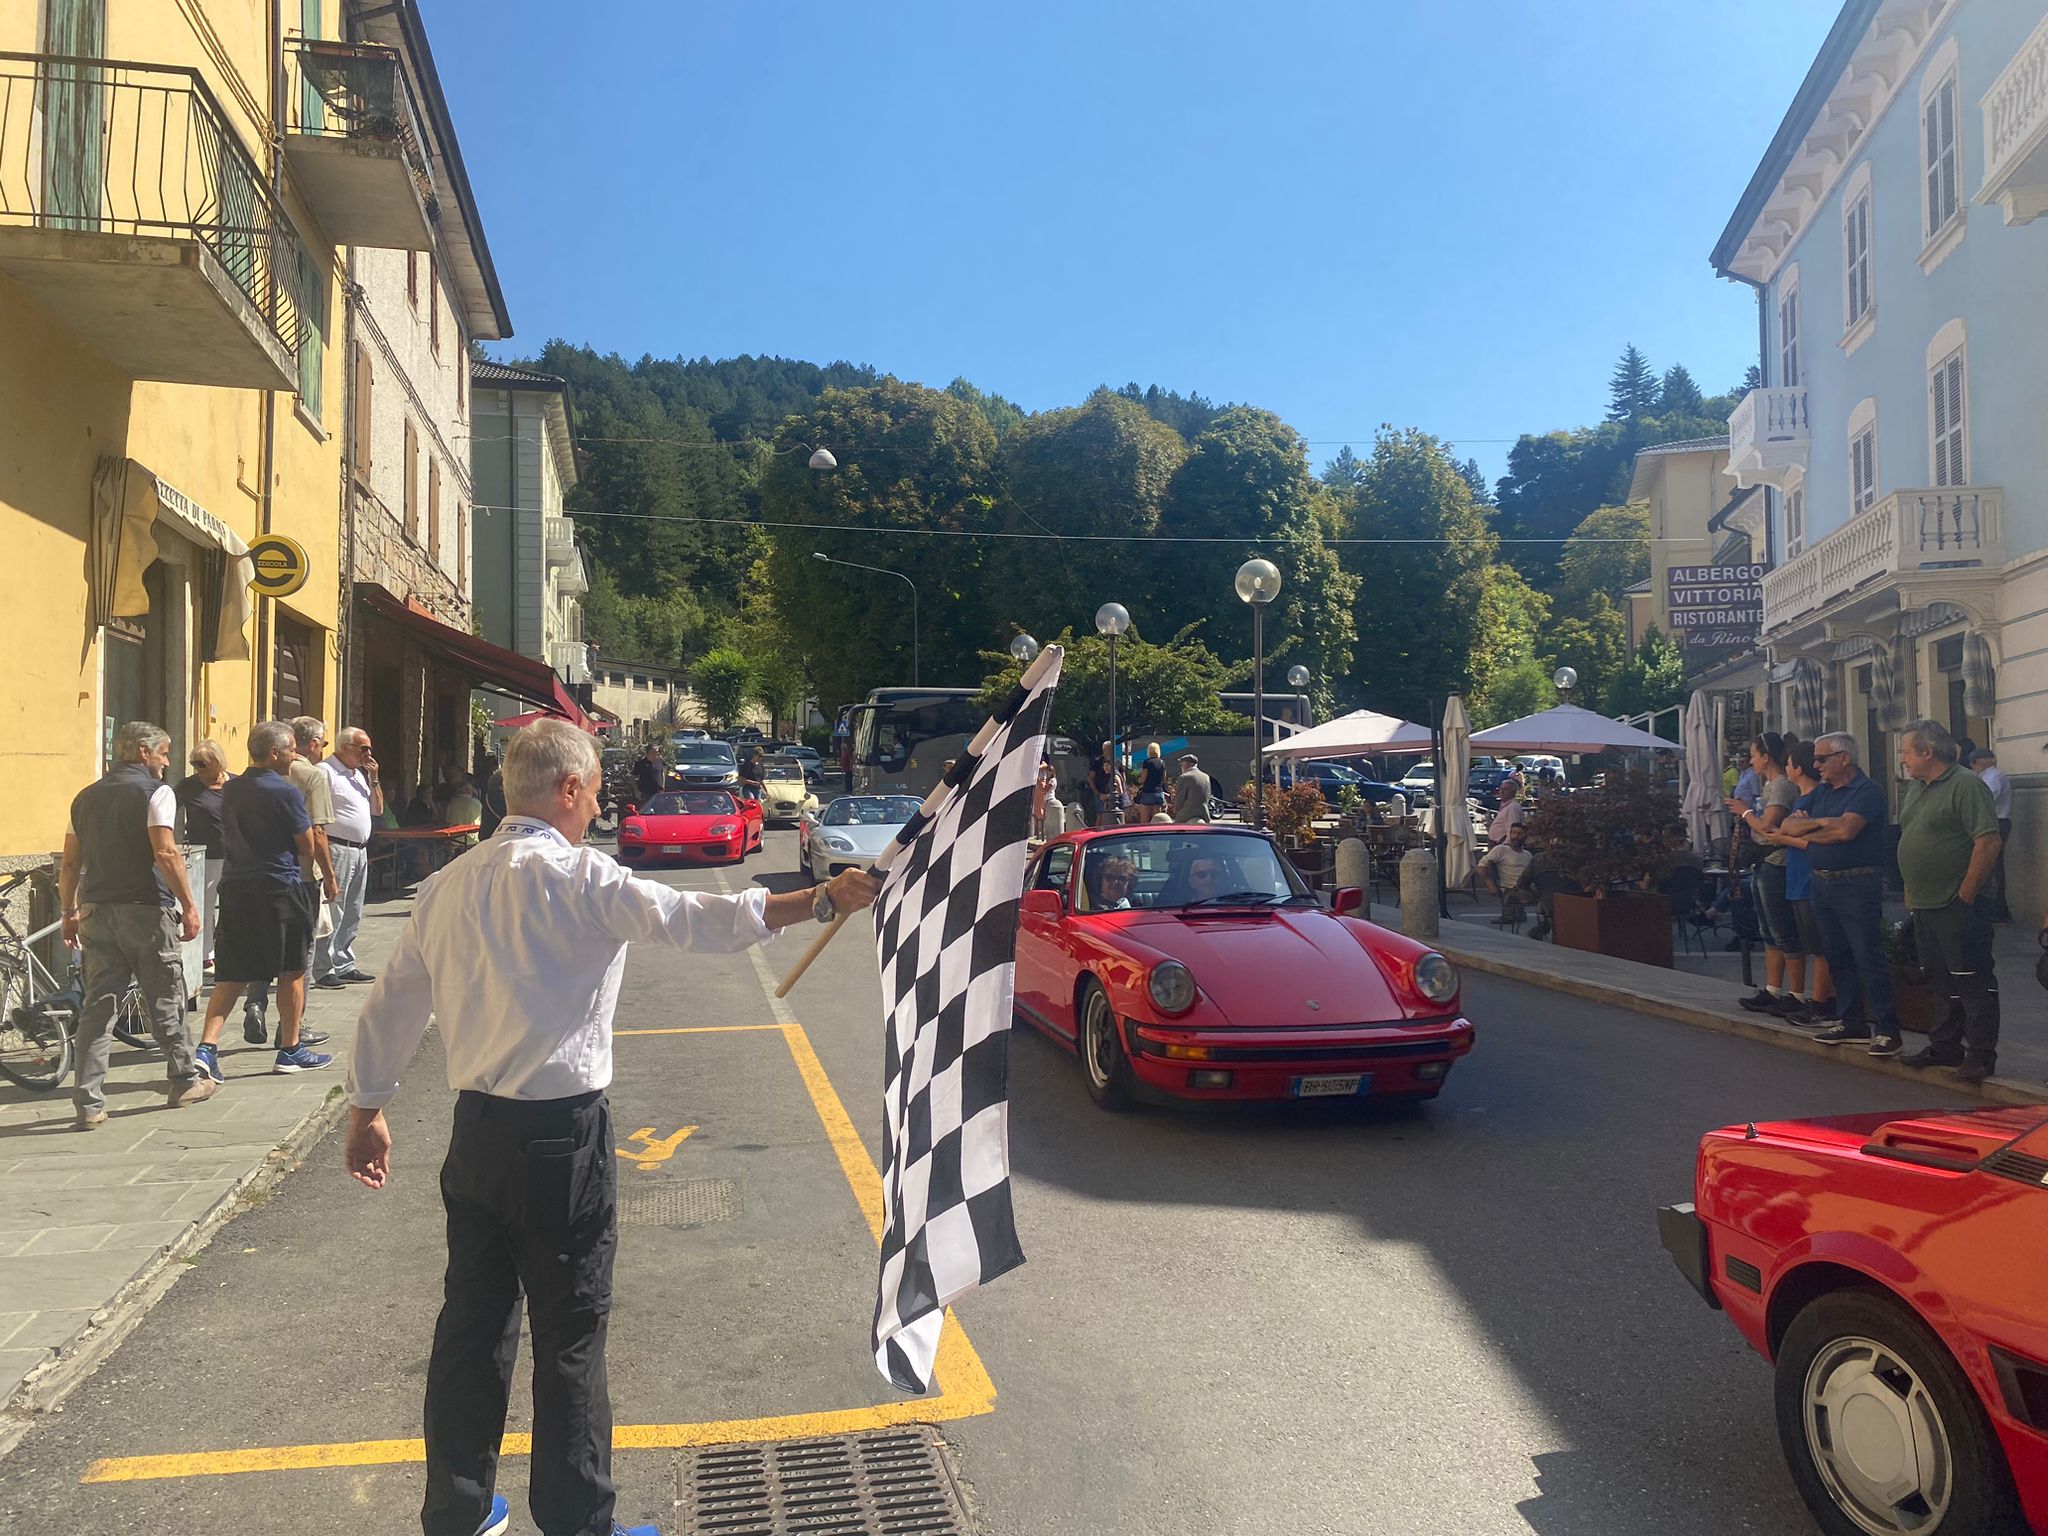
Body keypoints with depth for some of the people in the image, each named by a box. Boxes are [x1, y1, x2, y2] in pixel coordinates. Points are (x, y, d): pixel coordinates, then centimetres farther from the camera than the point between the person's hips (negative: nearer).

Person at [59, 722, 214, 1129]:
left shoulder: (86, 797, 13)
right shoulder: (156, 792, -7)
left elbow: (70, 863, 13)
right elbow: (166, 854, -16)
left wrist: (70, 914, 20)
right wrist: (188, 906, -12)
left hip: (97, 912, 5)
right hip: (145, 911, -5)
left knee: (97, 1007, 5)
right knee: (165, 1001, 8)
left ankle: (89, 1103, 2)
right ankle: (186, 1081, 21)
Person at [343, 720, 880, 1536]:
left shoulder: (450, 884, 5)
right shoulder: (579, 876, -15)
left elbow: (390, 1002, 11)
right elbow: (694, 917, -22)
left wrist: (367, 1111, 23)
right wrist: (822, 899, -17)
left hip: (476, 1132, 7)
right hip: (563, 1135, -6)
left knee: (472, 1326, 17)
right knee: (570, 1338, 6)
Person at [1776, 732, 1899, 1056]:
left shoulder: (1866, 791, -10)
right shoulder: (1821, 792, 16)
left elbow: (1845, 830, -23)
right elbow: (1787, 826, 9)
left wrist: (1806, 831, -6)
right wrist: (1820, 823, -10)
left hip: (1857, 885, -8)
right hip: (1822, 884, 8)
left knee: (1869, 959, -7)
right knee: (1837, 958, 13)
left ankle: (1887, 1028, -1)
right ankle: (1851, 1023, 21)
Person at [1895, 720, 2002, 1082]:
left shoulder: (1967, 786, -13)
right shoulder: (1916, 789, 15)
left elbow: (1988, 842, -20)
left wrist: (1966, 895, -19)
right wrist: (1911, 890, 16)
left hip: (1958, 906, -9)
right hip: (1925, 905, 9)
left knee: (1971, 982, -3)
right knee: (1942, 981, 16)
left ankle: (1981, 1055, 3)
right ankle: (1945, 1047, 25)